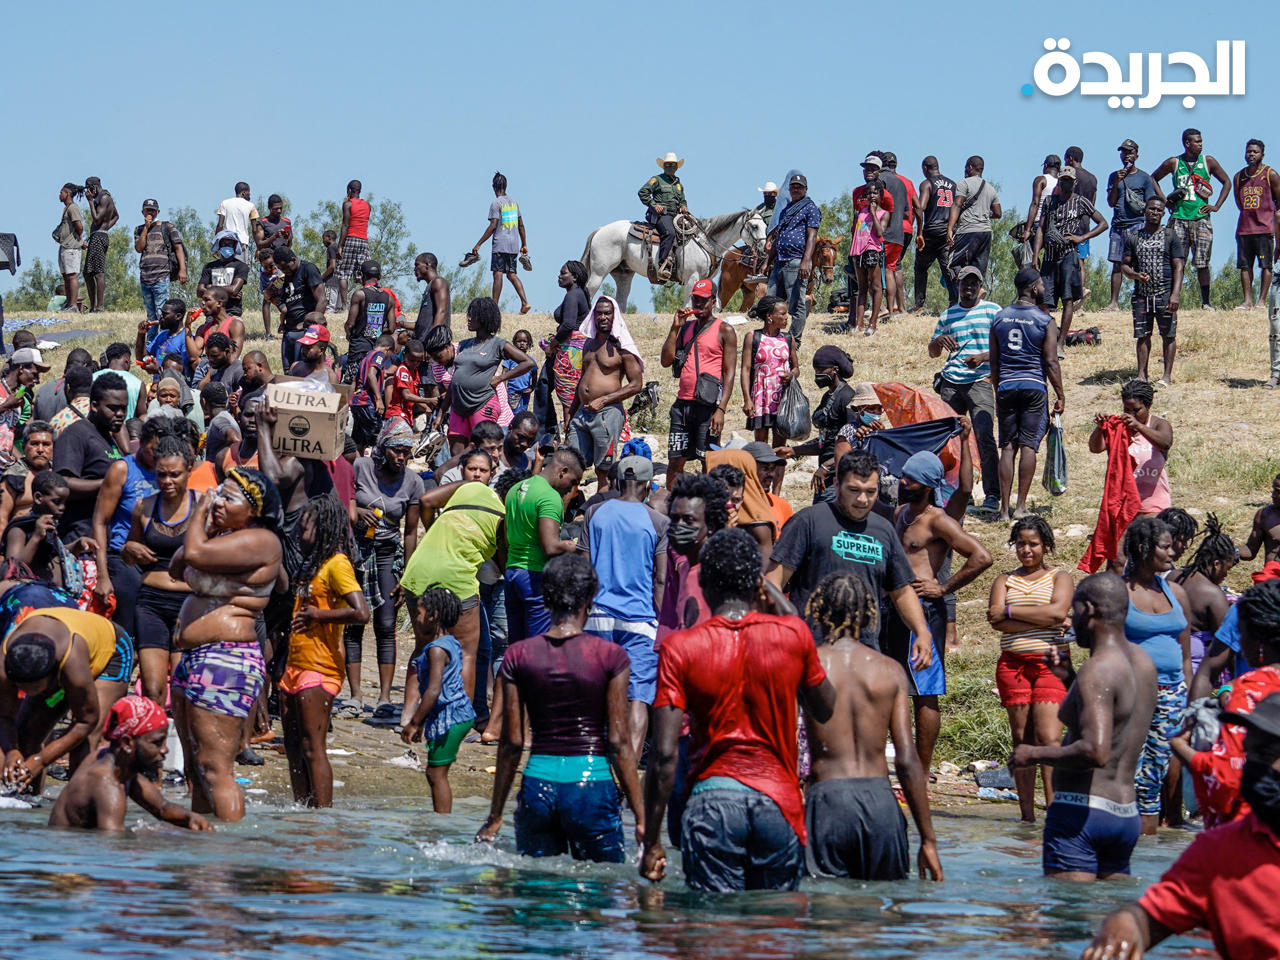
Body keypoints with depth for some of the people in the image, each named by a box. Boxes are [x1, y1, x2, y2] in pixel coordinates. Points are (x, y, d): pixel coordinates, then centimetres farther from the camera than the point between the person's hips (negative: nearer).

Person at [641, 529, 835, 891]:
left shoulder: (679, 648, -4)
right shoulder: (792, 634, 0)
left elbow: (664, 754, -8)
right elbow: (825, 710, 19)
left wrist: (651, 842, -2)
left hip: (713, 801, -1)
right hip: (780, 802, 2)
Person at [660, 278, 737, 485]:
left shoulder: (724, 331, 0)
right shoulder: (686, 328, 17)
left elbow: (729, 373, -5)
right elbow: (666, 361, 8)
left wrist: (721, 409, -15)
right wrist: (675, 328, 0)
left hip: (708, 404, -5)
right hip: (683, 403, 5)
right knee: (675, 461, 4)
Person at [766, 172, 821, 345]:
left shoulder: (810, 209, -2)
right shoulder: (786, 210, 23)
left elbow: (812, 236, -11)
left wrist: (806, 261, -22)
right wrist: (770, 262, 24)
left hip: (796, 263, -8)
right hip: (779, 263, 8)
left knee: (796, 305, -4)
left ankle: (795, 341, 1)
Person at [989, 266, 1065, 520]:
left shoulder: (999, 318, 6)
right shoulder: (1045, 321, -5)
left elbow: (993, 362, 10)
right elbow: (1051, 362, -8)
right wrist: (1060, 395, 0)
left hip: (1006, 386, 3)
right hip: (1034, 386, -3)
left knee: (1007, 447, 5)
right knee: (1028, 446, 0)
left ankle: (1004, 508, 2)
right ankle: (1021, 506, -3)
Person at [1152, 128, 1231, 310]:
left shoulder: (1208, 162, 6)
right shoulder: (1174, 163, 5)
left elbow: (1227, 182, 14)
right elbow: (1152, 179, 17)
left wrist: (1216, 206, 4)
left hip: (1201, 218, 0)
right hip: (1179, 218, 0)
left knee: (1202, 263, -2)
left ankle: (1205, 302, 2)